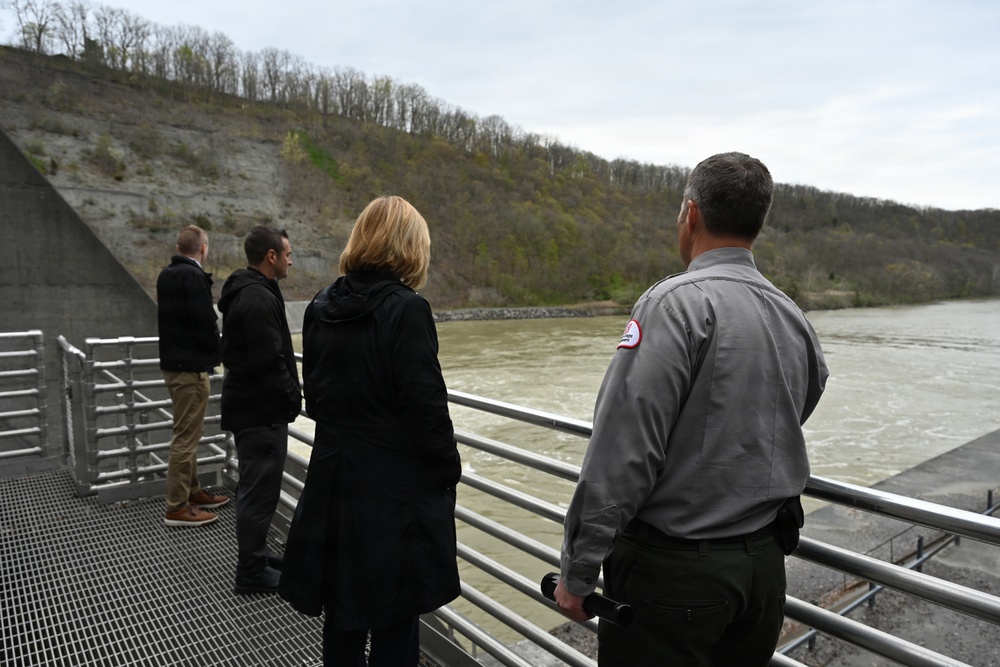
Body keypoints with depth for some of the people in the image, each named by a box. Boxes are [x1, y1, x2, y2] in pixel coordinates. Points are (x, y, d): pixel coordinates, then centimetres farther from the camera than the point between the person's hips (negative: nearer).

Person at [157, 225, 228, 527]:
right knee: (186, 436, -3)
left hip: (173, 362, 10)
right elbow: (206, 322, -19)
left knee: (188, 433, 19)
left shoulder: (167, 275, 11)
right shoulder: (193, 276, -17)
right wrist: (216, 353, -1)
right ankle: (177, 507, 5)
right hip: (190, 366, -10)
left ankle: (192, 491, 30)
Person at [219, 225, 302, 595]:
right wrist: (293, 397, -11)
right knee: (260, 490, 0)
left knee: (255, 485, 20)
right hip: (261, 410, -11)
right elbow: (269, 362, -25)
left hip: (247, 404, 11)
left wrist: (288, 394, 17)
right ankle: (251, 572, 13)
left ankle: (255, 553, 35)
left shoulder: (245, 291, 12)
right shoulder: (259, 299, -21)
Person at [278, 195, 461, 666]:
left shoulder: (321, 308, 2)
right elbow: (426, 407, -18)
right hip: (395, 488, -6)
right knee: (394, 618, 10)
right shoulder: (406, 309, -17)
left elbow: (314, 395, 10)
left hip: (333, 480, 6)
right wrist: (449, 468, -3)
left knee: (342, 611, 20)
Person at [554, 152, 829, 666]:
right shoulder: (795, 320, 4)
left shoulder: (677, 302, -18)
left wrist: (577, 570, -15)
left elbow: (622, 449, -23)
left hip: (671, 569, -7)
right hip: (764, 563, 7)